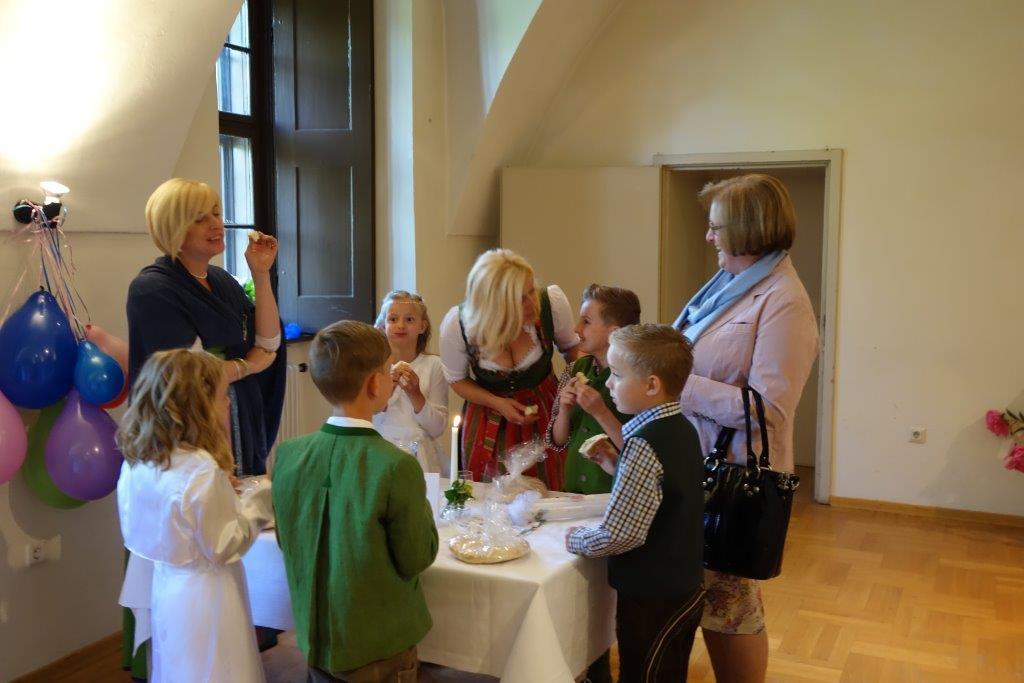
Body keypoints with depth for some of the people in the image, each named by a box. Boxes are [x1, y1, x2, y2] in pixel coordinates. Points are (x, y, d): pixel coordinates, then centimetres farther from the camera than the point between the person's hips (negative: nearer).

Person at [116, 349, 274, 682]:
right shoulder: (202, 471, -26)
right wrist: (261, 501, -10)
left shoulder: (136, 461, -2)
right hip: (202, 600, -8)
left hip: (161, 590, 8)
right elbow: (224, 548, -20)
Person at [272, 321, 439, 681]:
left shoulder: (288, 453, -11)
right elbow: (417, 559, -17)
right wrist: (421, 505, -2)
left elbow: (286, 539, 2)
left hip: (314, 638, 4)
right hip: (380, 647, -4)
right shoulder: (397, 467, -26)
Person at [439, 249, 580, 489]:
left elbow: (571, 348, 0)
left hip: (544, 409, 1)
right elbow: (457, 380, -4)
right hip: (488, 419, -1)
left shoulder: (552, 303, -23)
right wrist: (498, 404, -18)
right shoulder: (456, 324, -24)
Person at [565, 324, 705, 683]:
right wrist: (613, 461, 8)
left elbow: (619, 534, -26)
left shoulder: (645, 444, -25)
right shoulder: (682, 429, 2)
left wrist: (576, 539, -11)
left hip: (651, 599, -9)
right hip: (684, 589, 9)